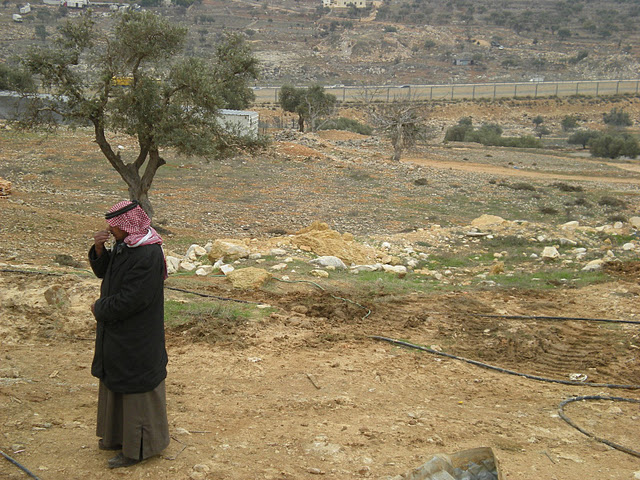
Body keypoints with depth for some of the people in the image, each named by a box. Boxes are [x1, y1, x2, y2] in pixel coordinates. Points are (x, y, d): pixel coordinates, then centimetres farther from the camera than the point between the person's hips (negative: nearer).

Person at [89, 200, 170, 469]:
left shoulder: (148, 256, -27)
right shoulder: (124, 245, 4)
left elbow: (129, 300, -27)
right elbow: (103, 271, 13)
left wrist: (99, 309, -11)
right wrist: (98, 248, -6)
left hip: (135, 337, -10)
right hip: (118, 332, 10)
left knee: (135, 387, 3)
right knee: (116, 382, 21)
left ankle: (138, 448, 17)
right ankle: (119, 436, 37)